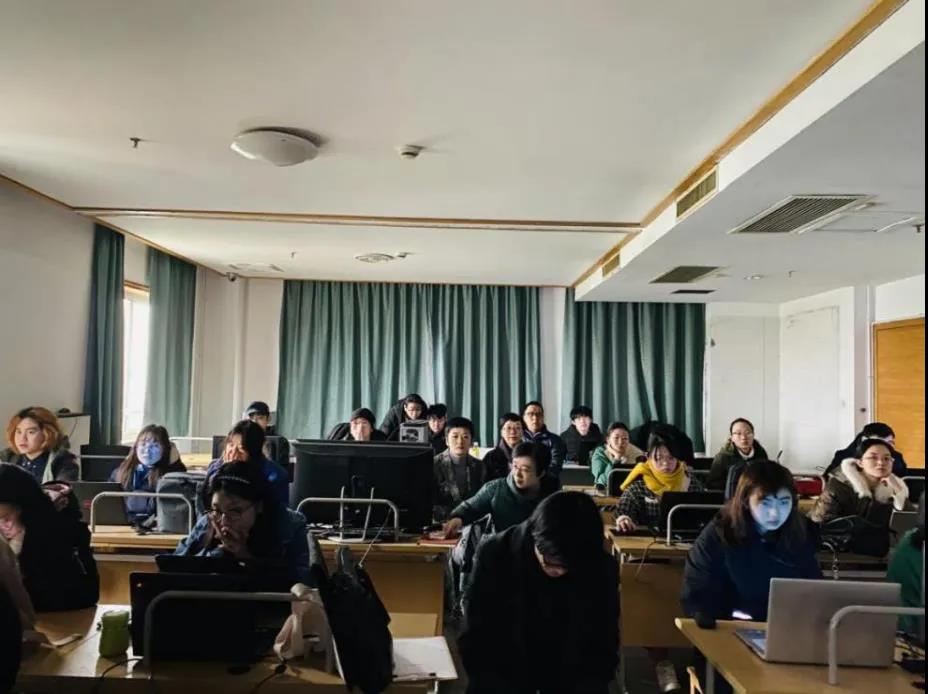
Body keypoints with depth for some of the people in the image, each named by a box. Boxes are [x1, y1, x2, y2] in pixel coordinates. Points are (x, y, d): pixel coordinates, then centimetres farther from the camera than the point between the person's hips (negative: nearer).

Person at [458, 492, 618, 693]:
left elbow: (602, 650, -6)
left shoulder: (602, 569, -17)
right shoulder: (494, 554, -20)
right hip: (505, 668, -1)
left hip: (570, 671, 1)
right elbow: (475, 640, -13)